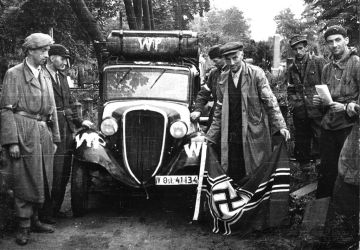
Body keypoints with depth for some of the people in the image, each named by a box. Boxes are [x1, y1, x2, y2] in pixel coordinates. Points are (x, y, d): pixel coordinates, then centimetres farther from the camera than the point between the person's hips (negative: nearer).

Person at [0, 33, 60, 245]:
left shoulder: (46, 75, 15)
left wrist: (55, 138, 13)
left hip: (44, 132, 6)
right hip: (23, 133, -6)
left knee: (42, 180, 11)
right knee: (25, 180, -1)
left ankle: (34, 219, 25)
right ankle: (24, 226, 10)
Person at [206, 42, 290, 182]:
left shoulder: (256, 73, -3)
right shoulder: (223, 78, 9)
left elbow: (270, 101, -5)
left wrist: (280, 126, -14)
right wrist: (210, 136, 10)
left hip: (253, 135, -3)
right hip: (230, 137, 3)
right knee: (233, 175, 2)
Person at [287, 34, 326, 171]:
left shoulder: (318, 61, 0)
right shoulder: (292, 68, 15)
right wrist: (292, 101, 9)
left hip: (317, 109, -4)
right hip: (299, 111, 5)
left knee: (320, 139, -5)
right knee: (301, 141, 12)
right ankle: (304, 164, 25)